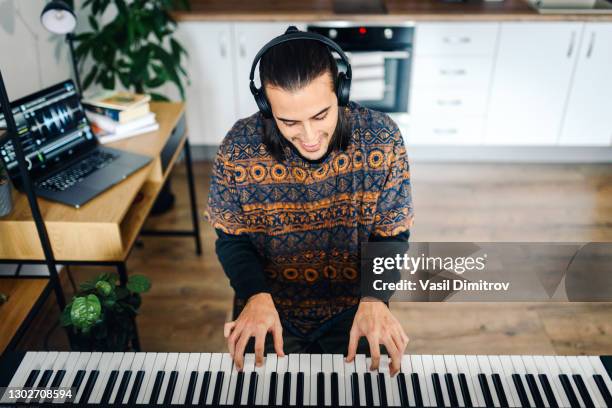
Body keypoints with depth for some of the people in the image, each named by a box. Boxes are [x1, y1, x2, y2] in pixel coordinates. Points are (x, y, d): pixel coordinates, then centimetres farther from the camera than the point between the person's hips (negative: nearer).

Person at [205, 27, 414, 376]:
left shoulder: (382, 139, -18)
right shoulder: (238, 149, -18)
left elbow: (391, 235, -8)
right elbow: (232, 238, -5)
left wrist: (374, 299, -25)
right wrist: (257, 295, -23)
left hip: (352, 306, 0)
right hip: (269, 306, 0)